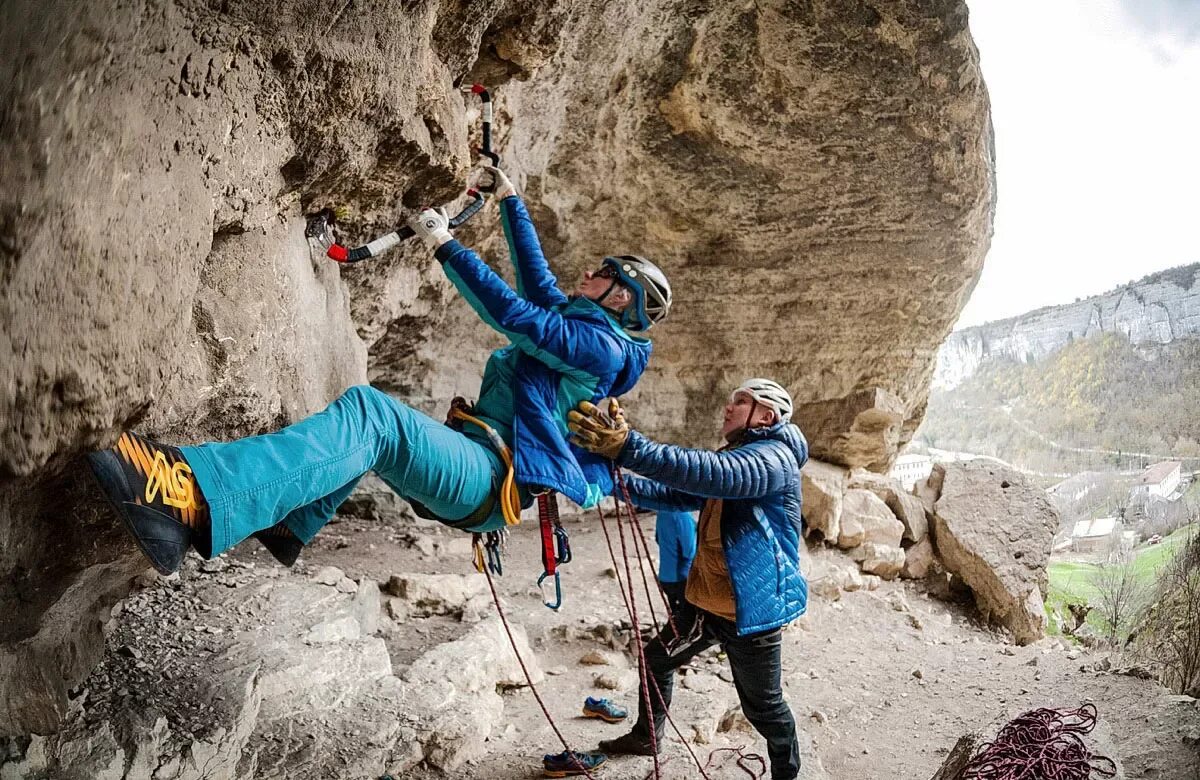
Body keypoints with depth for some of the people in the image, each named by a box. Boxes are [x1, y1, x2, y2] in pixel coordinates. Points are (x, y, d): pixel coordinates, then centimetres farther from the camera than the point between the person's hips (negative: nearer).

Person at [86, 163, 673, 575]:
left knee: (371, 415, -32)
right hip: (476, 466, 11)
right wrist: (509, 202, 40)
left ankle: (198, 502, -51)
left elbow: (512, 315, -14)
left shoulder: (601, 344, -6)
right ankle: (288, 527, 9)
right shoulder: (574, 322, 22)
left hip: (491, 480, -11)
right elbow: (535, 277, 33)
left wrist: (445, 245, -9)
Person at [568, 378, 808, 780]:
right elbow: (678, 496, 13)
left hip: (750, 607, -9)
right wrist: (623, 483, -4)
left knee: (763, 707, 9)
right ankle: (645, 737, 44)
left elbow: (707, 473, -40)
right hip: (705, 598, 9)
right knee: (656, 659, 21)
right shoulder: (735, 457, 13)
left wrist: (626, 447, -49)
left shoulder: (775, 458, -20)